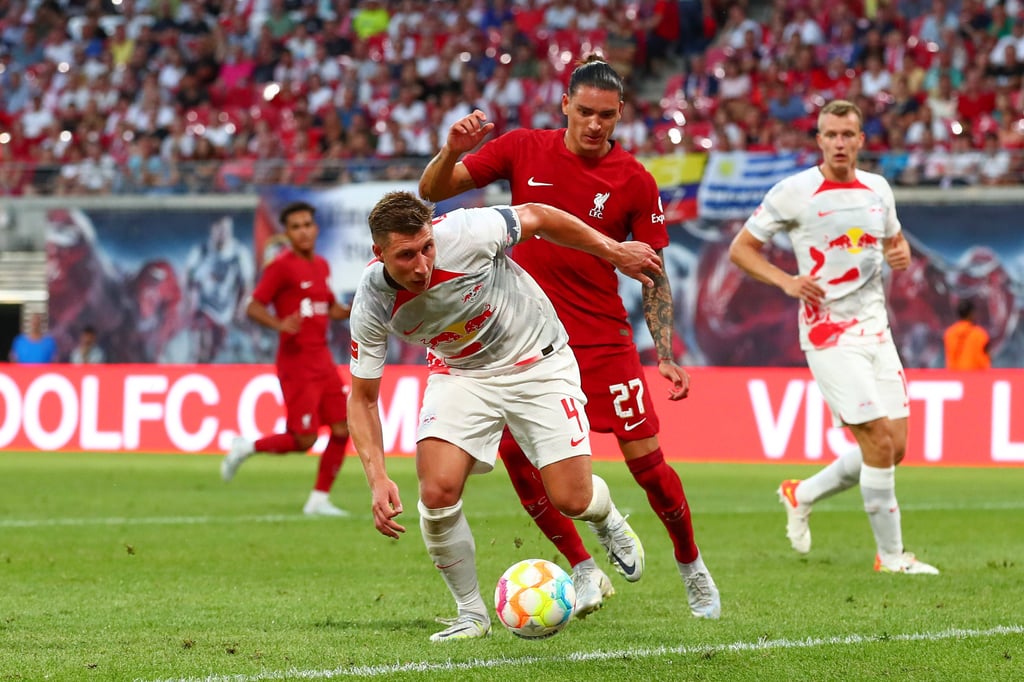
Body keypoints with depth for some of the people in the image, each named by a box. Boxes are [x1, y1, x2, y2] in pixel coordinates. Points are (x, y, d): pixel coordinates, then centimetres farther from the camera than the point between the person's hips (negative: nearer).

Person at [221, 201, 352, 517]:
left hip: (322, 359, 8)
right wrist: (279, 324, -31)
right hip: (296, 362, -8)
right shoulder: (282, 266, -10)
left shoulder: (321, 266, 14)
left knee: (342, 429, 0)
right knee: (304, 440, -11)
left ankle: (319, 500, 10)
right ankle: (247, 448, 13)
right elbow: (253, 307, -13)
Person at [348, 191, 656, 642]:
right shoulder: (372, 305, -23)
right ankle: (472, 613, 3)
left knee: (572, 500, -5)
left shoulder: (465, 233, -32)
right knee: (437, 493, -20)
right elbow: (362, 398, -12)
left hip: (538, 363, -1)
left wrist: (615, 251, -2)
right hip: (461, 376, 2)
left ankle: (607, 521, 35)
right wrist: (378, 480, -25)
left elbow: (537, 217, -12)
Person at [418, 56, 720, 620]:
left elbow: (654, 276, 1)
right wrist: (452, 151, -22)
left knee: (645, 458, -5)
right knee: (514, 450, -10)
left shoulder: (635, 182, -5)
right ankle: (584, 572, 5)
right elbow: (433, 191, 0)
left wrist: (666, 357, -8)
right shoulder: (524, 150, -2)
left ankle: (691, 567, 19)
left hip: (603, 338, -2)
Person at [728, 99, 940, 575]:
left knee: (894, 448, 4)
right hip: (828, 335, -6)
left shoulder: (878, 189, 9)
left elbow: (895, 240, 26)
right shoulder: (793, 192, -7)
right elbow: (740, 249, -1)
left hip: (876, 331, 6)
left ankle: (801, 495, 27)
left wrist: (901, 254, 1)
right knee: (879, 442, -14)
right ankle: (891, 555, -1)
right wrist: (786, 281, -16)